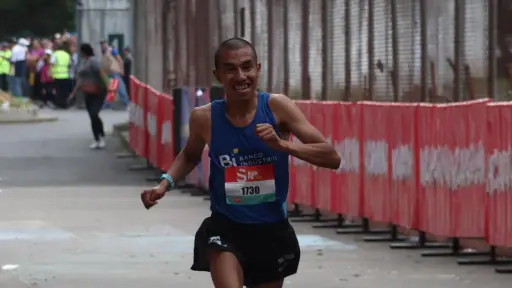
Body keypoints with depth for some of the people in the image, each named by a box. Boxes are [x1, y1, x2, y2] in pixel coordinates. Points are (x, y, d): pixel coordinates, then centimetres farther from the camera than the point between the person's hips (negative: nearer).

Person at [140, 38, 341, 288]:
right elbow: (190, 155, 17)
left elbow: (332, 158, -13)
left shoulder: (277, 107, -11)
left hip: (272, 230, 1)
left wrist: (282, 145, -26)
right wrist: (165, 183, -1)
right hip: (225, 228, -1)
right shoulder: (205, 117, -8)